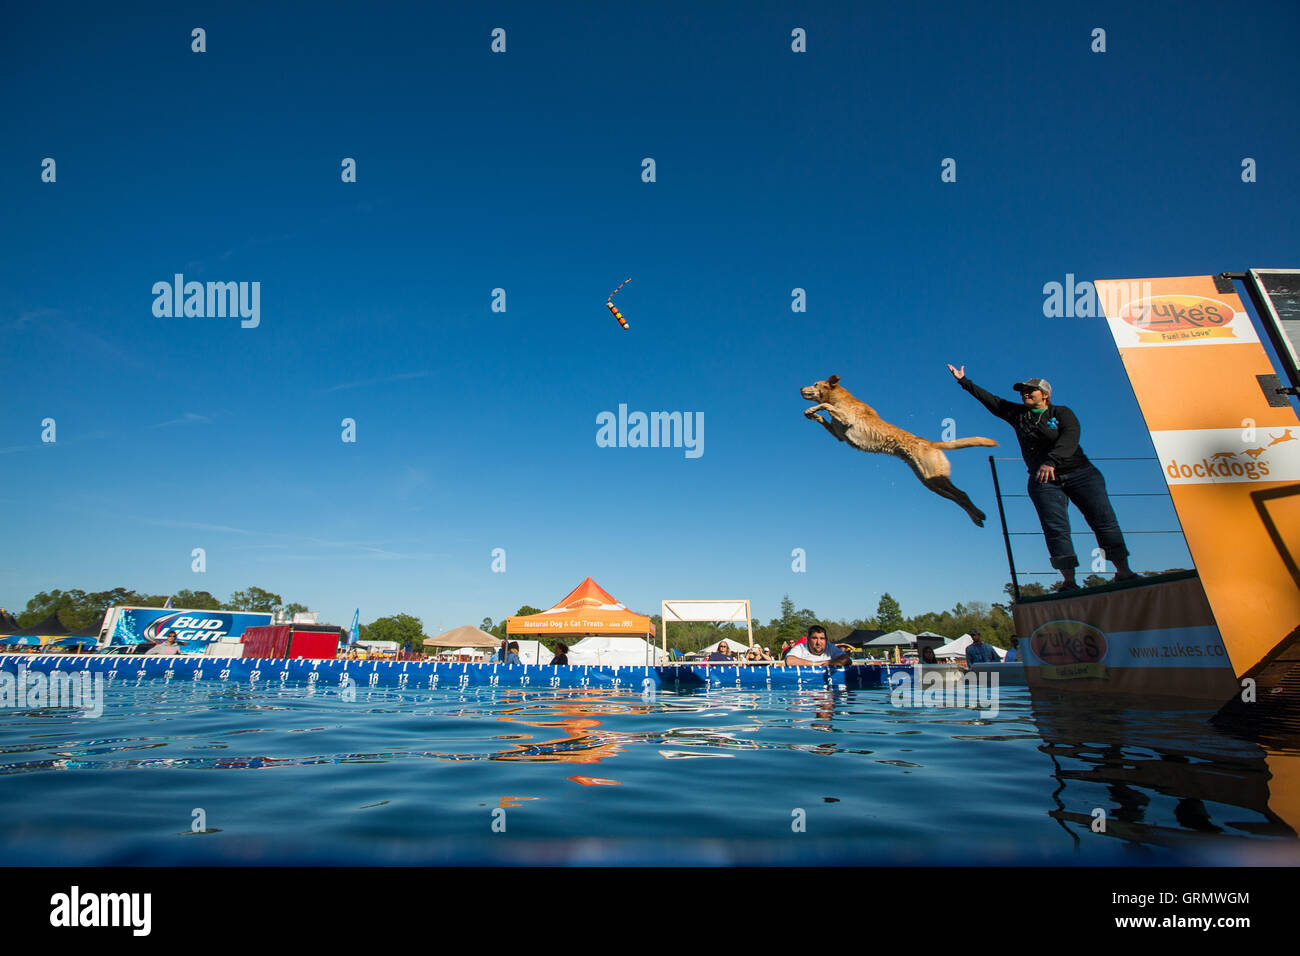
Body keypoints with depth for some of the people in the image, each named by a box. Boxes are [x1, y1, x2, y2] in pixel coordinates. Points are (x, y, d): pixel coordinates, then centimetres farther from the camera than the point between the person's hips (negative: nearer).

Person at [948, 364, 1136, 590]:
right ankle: (1069, 580, -15)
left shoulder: (1061, 412, 1)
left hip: (1080, 473, -2)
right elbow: (988, 399, 17)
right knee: (1055, 528, -13)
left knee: (1103, 520, -8)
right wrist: (964, 381, 16)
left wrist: (1051, 461, -34)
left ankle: (1123, 572, 0)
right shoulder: (1017, 414, 13)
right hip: (1043, 480, 2)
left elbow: (1070, 436, -17)